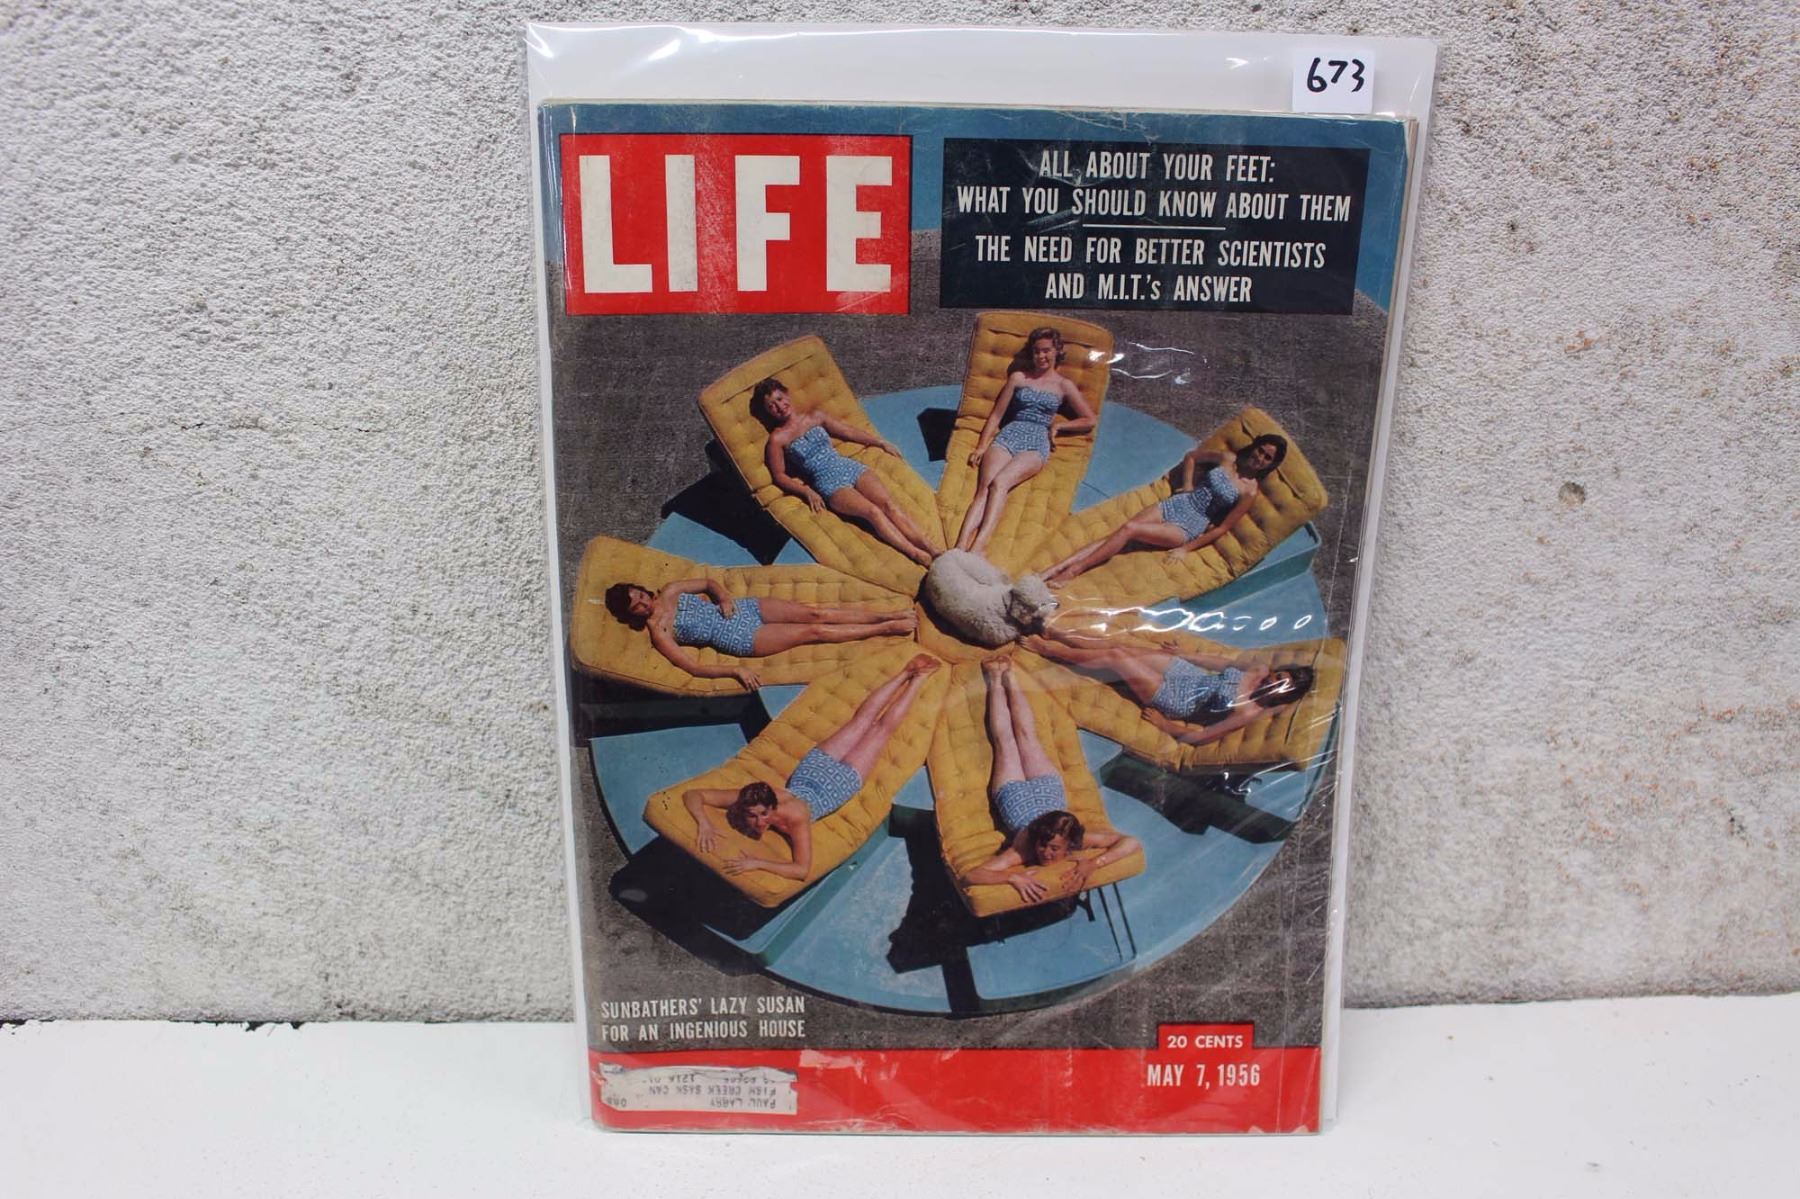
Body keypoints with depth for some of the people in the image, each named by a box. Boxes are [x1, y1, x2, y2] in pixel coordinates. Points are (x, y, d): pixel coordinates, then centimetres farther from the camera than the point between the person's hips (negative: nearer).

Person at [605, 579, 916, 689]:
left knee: (815, 614, -8)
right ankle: (886, 629, -3)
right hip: (742, 639, -5)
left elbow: (708, 582, 18)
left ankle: (888, 615, -2)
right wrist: (735, 671, -24)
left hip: (743, 608, 5)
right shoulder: (658, 632, -11)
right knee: (813, 632, -11)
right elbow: (694, 668, -15)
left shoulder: (669, 592, 4)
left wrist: (724, 596, -4)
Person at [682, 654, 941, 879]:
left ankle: (918, 678, 38)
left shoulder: (795, 819, -43)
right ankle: (905, 674, 41)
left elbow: (802, 870, -50)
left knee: (882, 727, 19)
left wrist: (757, 863, -55)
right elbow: (691, 794, -28)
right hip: (814, 766, 4)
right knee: (863, 719, 24)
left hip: (842, 780, -4)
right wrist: (704, 824, -45)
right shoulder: (747, 799, -31)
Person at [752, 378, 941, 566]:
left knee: (889, 504, -19)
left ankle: (931, 546, -30)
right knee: (873, 511, -27)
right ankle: (916, 554, -36)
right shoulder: (777, 438, 3)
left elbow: (849, 431, 24)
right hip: (830, 483, -4)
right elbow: (779, 475, 2)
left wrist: (881, 442, 23)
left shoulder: (815, 416, 16)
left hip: (850, 467, 5)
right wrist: (807, 492, -11)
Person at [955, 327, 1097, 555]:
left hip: (1037, 443, -2)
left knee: (999, 483, -32)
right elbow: (996, 416, 17)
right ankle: (960, 549, -43)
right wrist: (982, 446, 6)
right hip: (1008, 435, 2)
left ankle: (980, 544, -48)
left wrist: (1057, 426, 7)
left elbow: (1091, 420, 12)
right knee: (984, 489, -26)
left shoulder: (1064, 385, 14)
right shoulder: (1018, 377, 18)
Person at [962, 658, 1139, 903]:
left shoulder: (1074, 838, -40)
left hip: (1047, 785, 2)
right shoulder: (1024, 848, -44)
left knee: (1028, 738, 26)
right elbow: (970, 876, -52)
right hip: (1013, 792, -1)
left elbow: (1132, 842, -43)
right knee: (1005, 742, 25)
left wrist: (1093, 863, -53)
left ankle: (1009, 677, 44)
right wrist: (1014, 877, -64)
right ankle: (996, 681, 44)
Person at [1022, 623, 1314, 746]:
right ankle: (1055, 633, 18)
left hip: (1173, 699, -6)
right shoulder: (1258, 671, -6)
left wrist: (1163, 724, -14)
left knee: (1115, 657, -11)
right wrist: (1182, 654, 19)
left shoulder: (1250, 712, -25)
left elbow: (1198, 736, -22)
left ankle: (1047, 648, 8)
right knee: (1120, 645, -2)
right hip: (1184, 670, 6)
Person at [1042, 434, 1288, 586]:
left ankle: (1070, 573, -29)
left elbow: (1222, 528, -8)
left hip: (1188, 528, -4)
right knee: (1115, 534, -17)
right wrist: (1187, 488, 10)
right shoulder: (1227, 460, 6)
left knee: (1129, 529, -27)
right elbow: (1191, 457, 23)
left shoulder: (1250, 491, -7)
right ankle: (1048, 572, -27)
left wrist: (1187, 549, -12)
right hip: (1174, 505, 4)